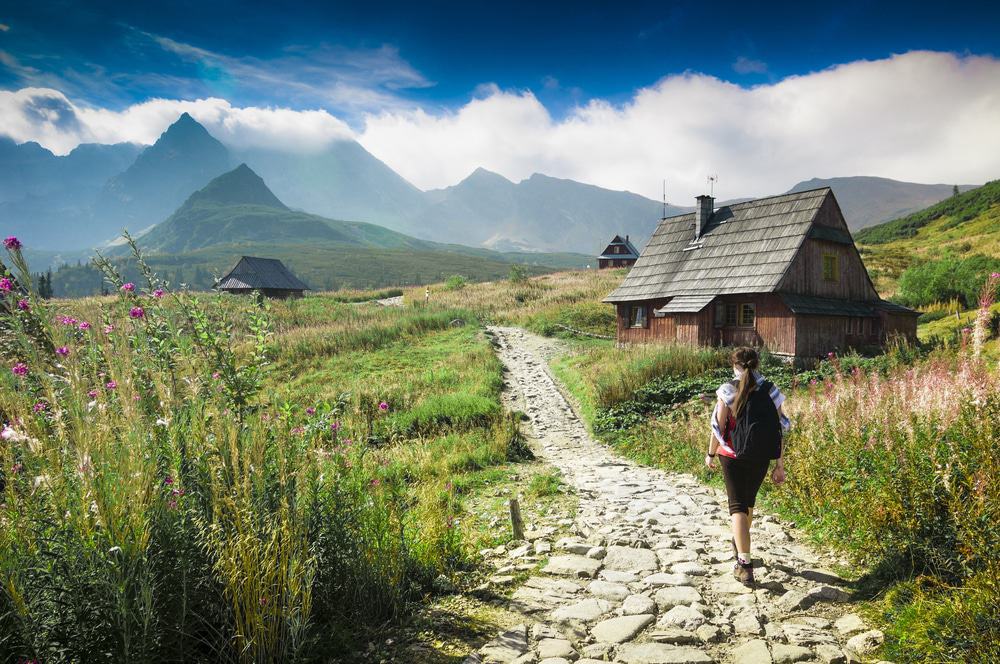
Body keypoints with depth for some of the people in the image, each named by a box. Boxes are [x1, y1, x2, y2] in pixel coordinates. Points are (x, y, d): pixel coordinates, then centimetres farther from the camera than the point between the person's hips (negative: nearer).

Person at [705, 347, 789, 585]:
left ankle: (744, 563, -11)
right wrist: (779, 464, 4)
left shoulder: (728, 391, -10)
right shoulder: (771, 392, -2)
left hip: (732, 455, -3)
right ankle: (740, 544, 45)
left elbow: (719, 426, -9)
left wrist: (711, 454, 5)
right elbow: (779, 431, -2)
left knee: (738, 505, 1)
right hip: (761, 457, 4)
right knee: (749, 500, 24)